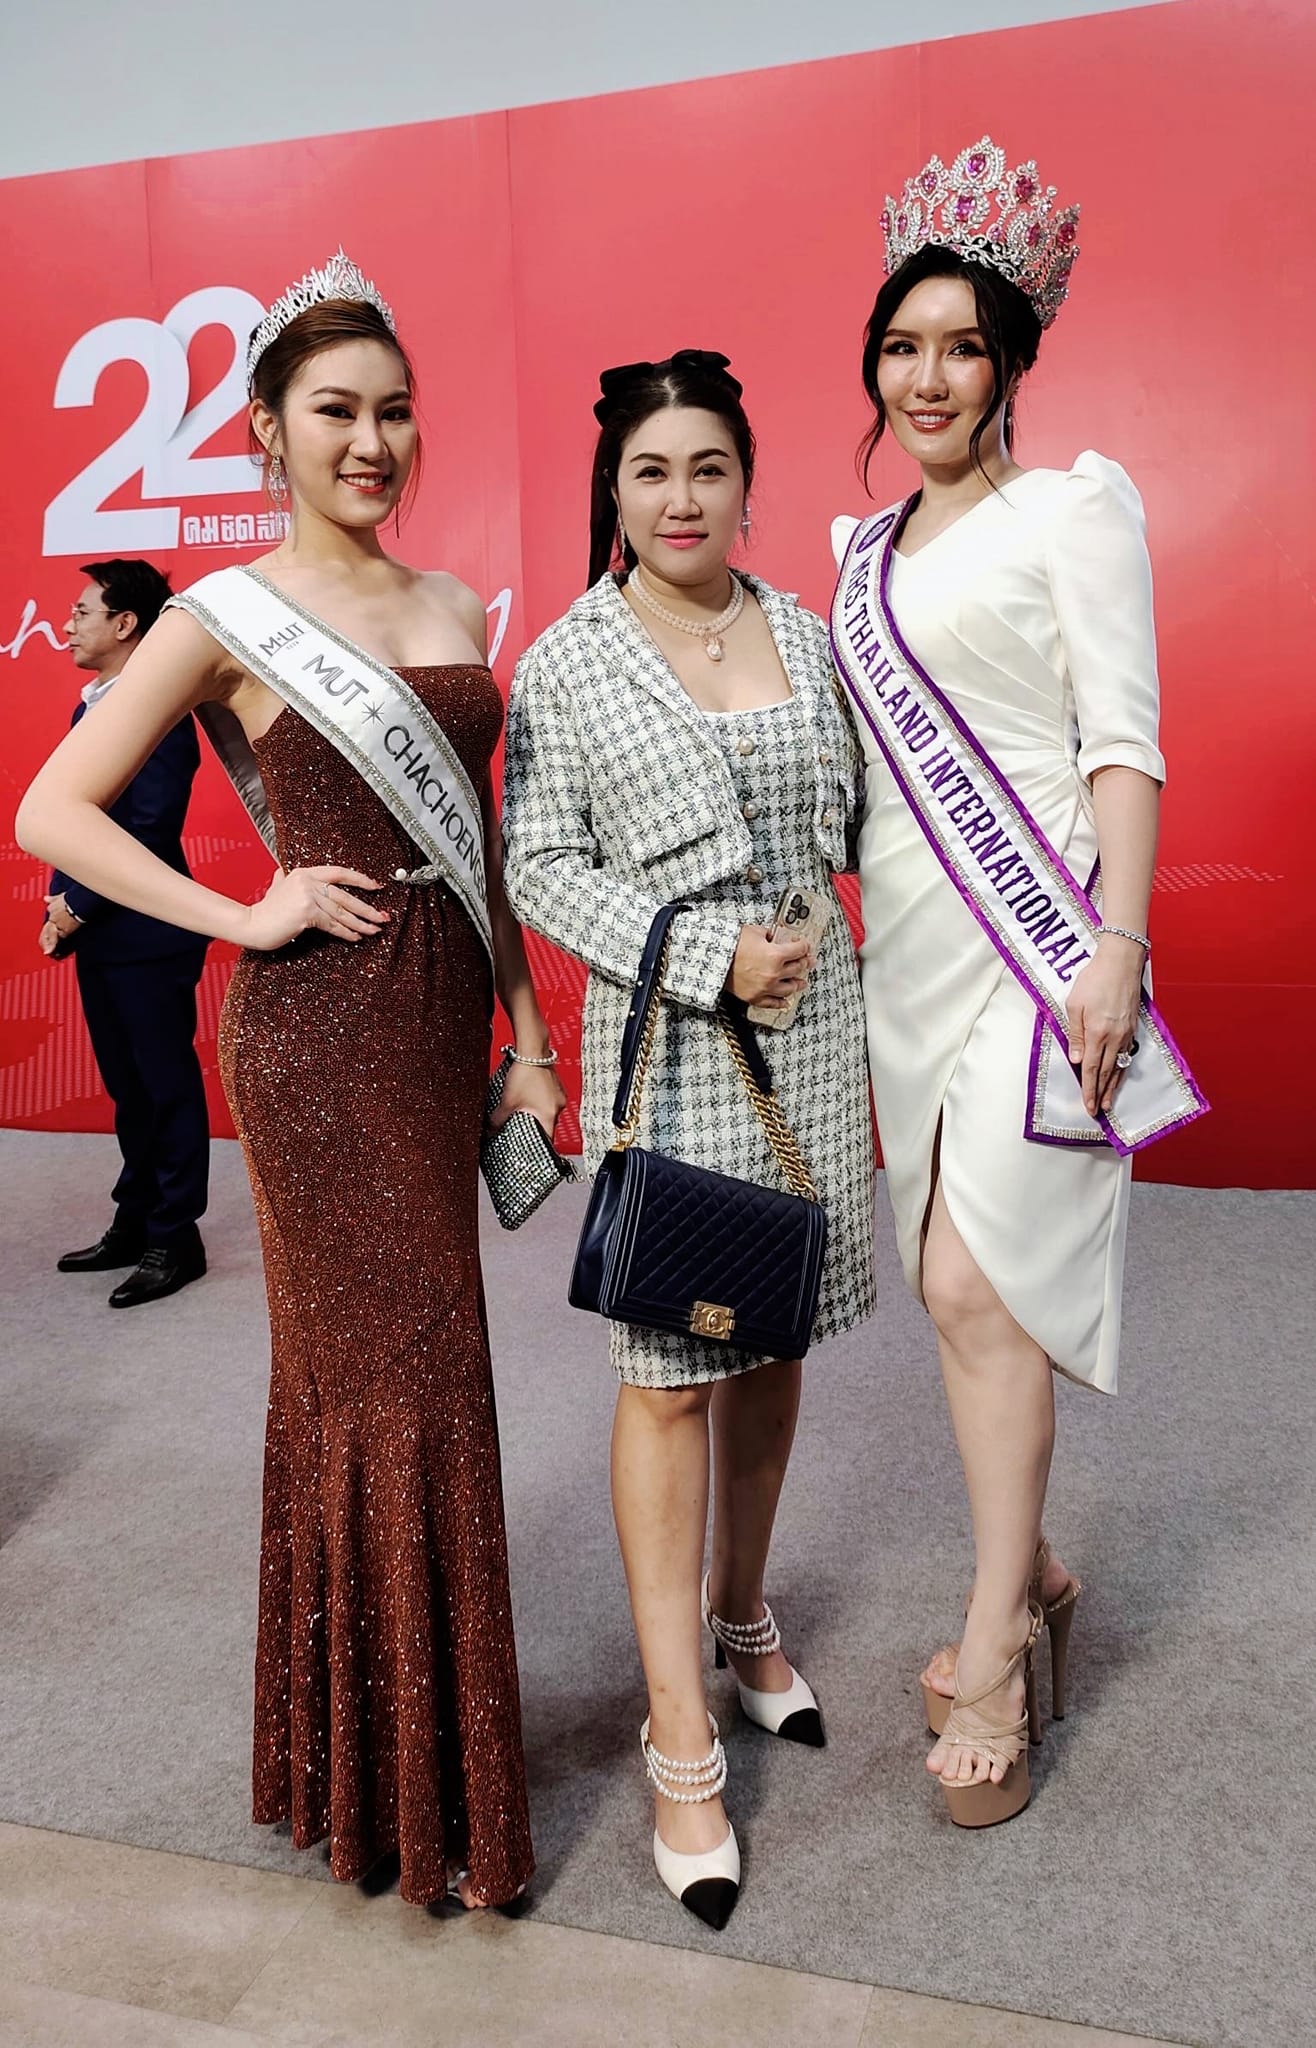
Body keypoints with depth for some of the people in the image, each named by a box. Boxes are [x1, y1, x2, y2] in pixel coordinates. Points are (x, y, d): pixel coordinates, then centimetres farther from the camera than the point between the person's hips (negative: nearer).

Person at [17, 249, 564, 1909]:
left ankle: (400, 1741, 33)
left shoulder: (454, 610, 13)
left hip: (443, 1017, 6)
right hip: (316, 1028, -6)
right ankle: (404, 1784, 20)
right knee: (384, 1372, 1)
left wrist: (525, 1032, 12)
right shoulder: (227, 617, -4)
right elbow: (54, 810, -6)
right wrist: (239, 917, -12)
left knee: (400, 1361, 14)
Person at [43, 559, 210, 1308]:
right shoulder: (91, 706, 14)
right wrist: (60, 906, 5)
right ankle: (135, 1223, 27)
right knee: (126, 1085, 16)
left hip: (148, 937, -9)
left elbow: (149, 830, -20)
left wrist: (78, 906, -13)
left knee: (168, 1086, 2)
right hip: (97, 937, 9)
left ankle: (176, 1239, 12)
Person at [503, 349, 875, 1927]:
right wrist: (703, 951, -15)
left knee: (772, 1338, 14)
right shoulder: (564, 665, -2)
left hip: (814, 1028, 4)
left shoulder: (806, 635, 9)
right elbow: (537, 867, -6)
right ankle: (681, 1745, 7)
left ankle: (742, 1613, 35)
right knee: (671, 1374, -3)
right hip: (668, 1045, -4)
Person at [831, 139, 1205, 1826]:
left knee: (977, 1281, -8)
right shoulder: (869, 549, 16)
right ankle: (1028, 1574, 28)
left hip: (1032, 935, -6)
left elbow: (1122, 735, -10)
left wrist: (1117, 946, -19)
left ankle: (993, 1647, 8)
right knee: (958, 1283, 10)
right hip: (904, 944, 7)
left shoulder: (1073, 503, -2)